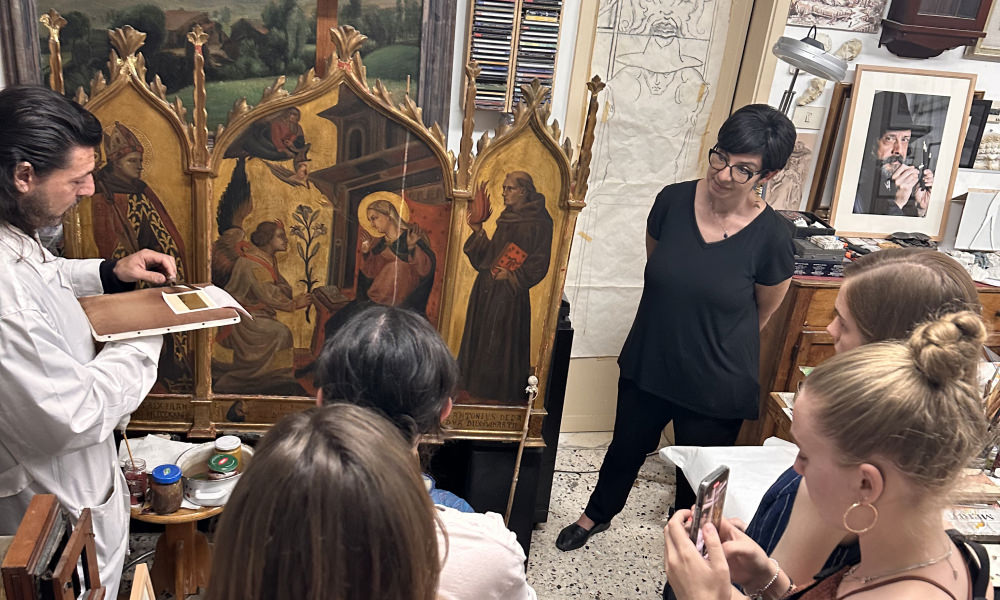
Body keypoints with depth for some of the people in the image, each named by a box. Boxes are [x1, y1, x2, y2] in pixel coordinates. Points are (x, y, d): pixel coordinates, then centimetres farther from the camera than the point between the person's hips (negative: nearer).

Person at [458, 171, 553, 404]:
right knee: (481, 337, 12)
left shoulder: (539, 223, -8)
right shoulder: (506, 219, 13)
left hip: (511, 293, -8)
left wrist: (512, 276, -20)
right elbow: (490, 254, 14)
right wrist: (478, 231, 4)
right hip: (486, 289, 8)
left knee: (504, 339, -1)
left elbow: (540, 264, -12)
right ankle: (482, 385, 25)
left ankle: (507, 390, 13)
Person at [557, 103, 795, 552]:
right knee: (626, 448, 26)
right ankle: (597, 515, 55)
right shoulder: (673, 201, -13)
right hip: (648, 363, 4)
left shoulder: (770, 235, -21)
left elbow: (765, 306, -1)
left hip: (716, 384, -3)